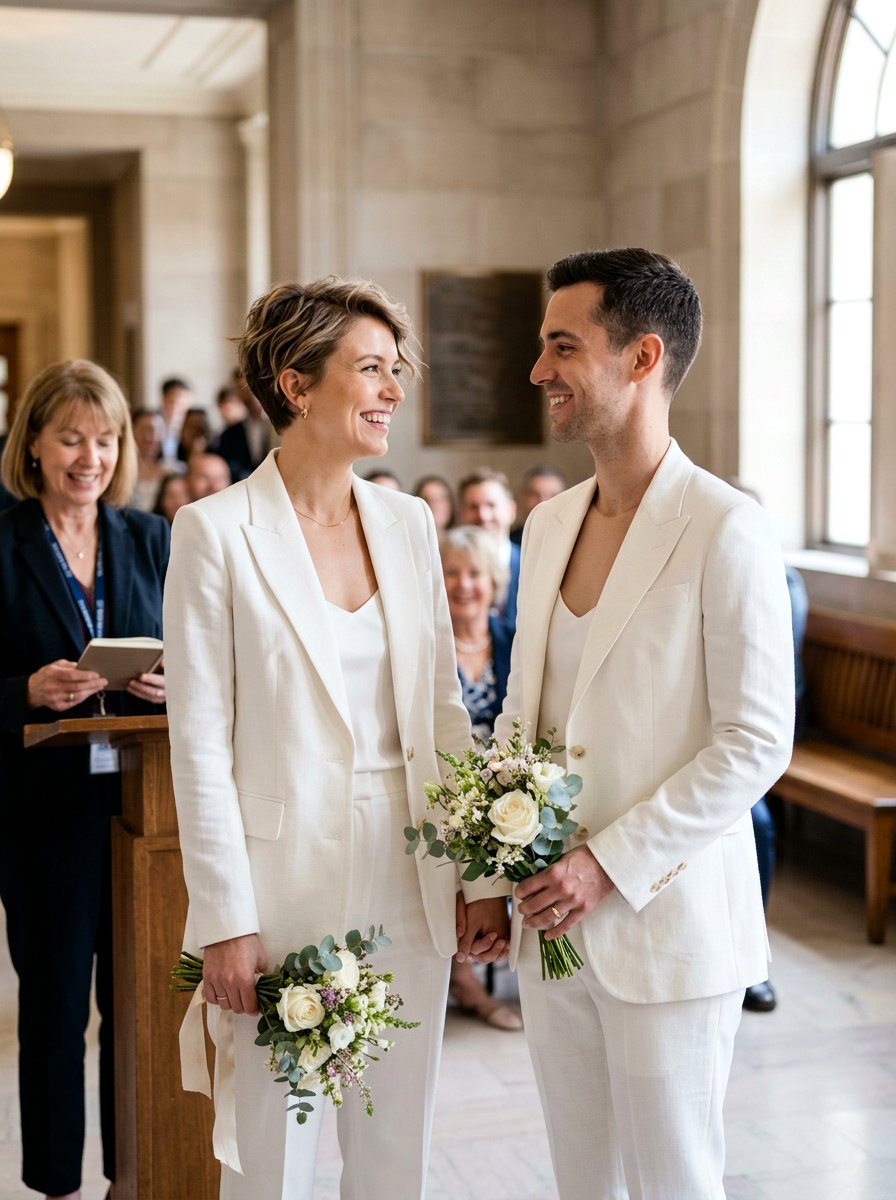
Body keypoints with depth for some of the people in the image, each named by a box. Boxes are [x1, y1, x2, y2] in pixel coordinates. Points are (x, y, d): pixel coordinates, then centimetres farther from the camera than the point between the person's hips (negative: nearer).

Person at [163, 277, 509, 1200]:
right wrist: (226, 921, -12)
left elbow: (444, 709, 9)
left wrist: (483, 873, 5)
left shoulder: (407, 521, 6)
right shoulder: (216, 532, -9)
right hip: (287, 880, -4)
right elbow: (200, 742, -10)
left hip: (409, 881, 5)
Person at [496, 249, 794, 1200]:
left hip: (665, 917, -6)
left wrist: (609, 863, -17)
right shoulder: (548, 523, 9)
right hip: (550, 914, 6)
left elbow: (757, 741, -15)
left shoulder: (725, 529, -13)